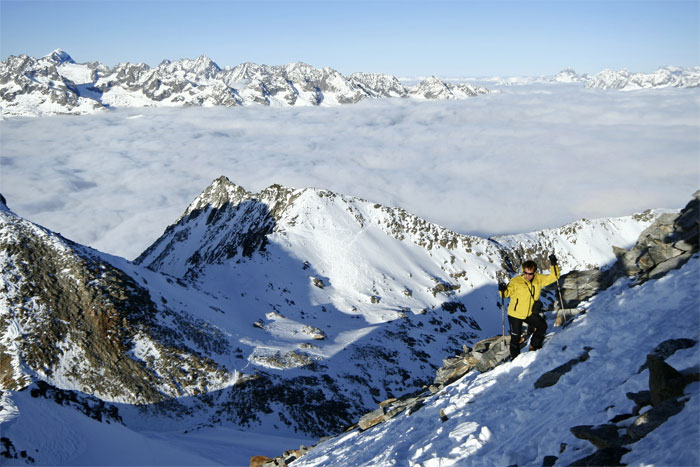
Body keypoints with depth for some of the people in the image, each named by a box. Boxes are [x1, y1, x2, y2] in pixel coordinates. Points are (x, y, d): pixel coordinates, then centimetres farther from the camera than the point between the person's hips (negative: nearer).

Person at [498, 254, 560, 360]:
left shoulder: (539, 279, -5)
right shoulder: (516, 281, -18)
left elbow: (554, 277, 0)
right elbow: (507, 293, -12)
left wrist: (553, 264, -14)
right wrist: (502, 290, -35)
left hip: (530, 313, 4)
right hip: (515, 314, -4)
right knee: (515, 338, 3)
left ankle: (534, 346, 25)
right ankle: (515, 357, 26)